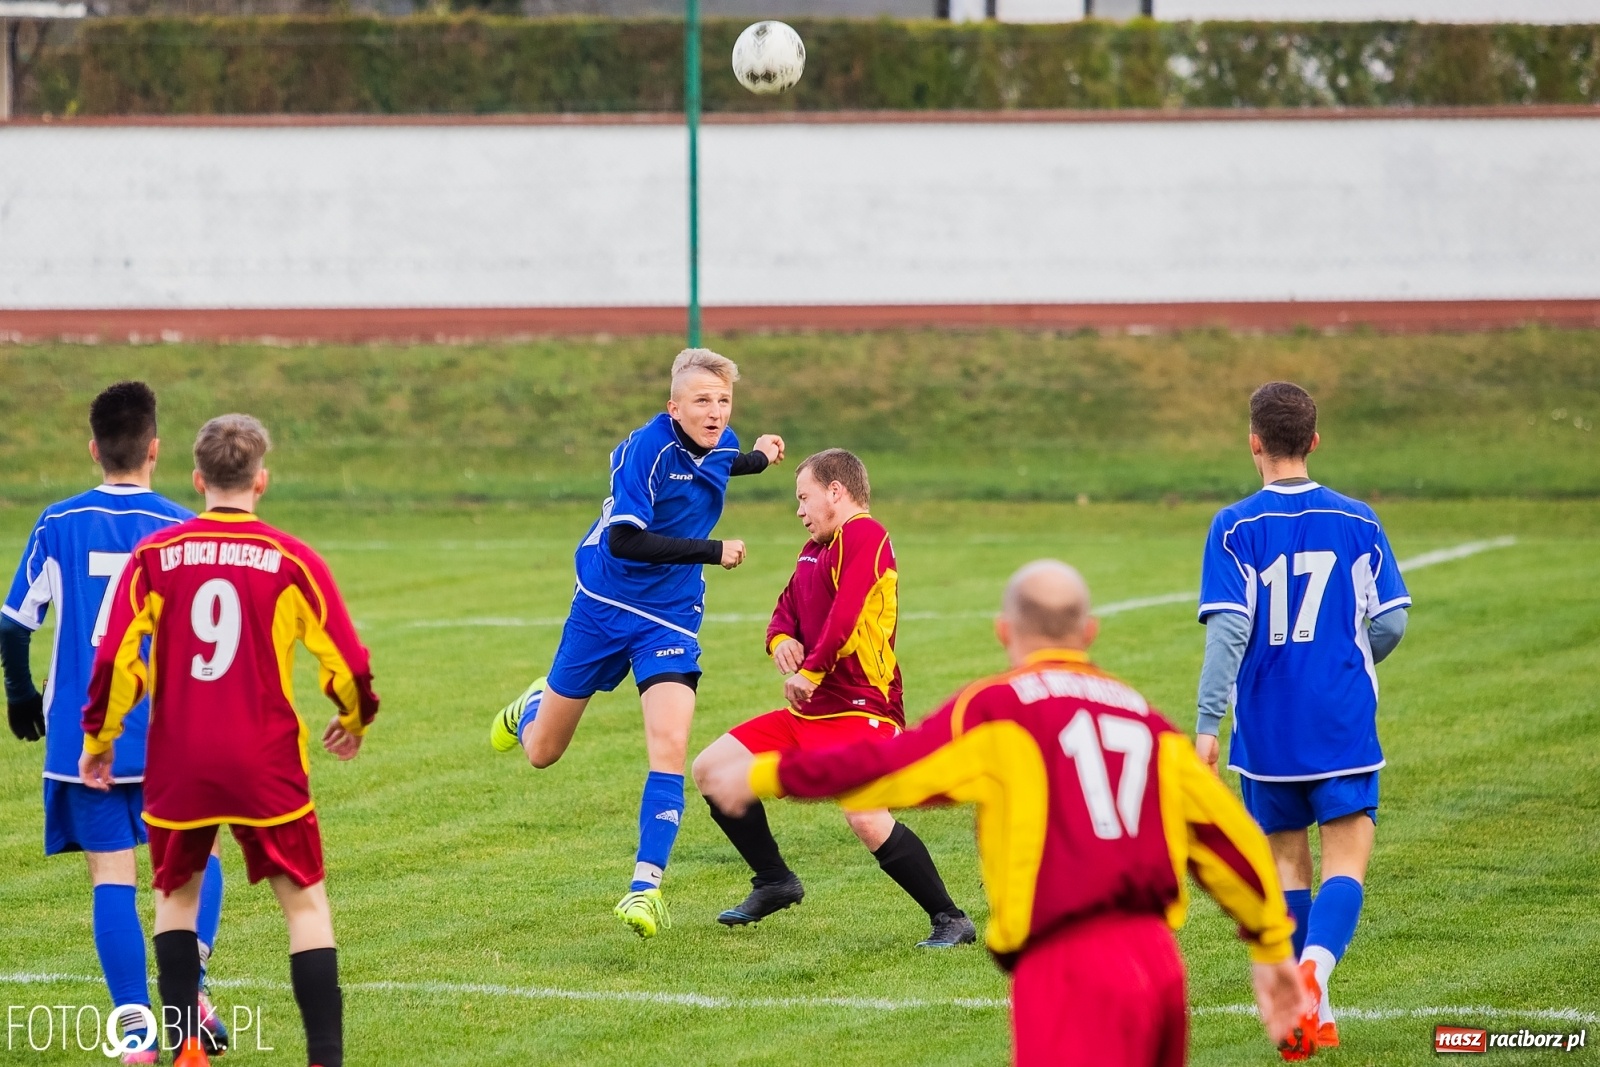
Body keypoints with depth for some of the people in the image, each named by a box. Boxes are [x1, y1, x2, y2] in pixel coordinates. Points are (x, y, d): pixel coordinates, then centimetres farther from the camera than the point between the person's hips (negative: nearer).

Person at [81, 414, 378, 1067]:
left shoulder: (155, 555, -2)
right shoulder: (291, 560, -4)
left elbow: (116, 658, -4)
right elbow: (347, 663, -2)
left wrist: (98, 737, 11)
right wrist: (354, 721, 19)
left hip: (178, 765, 2)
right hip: (266, 765, -2)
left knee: (177, 895, 21)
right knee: (305, 902, 5)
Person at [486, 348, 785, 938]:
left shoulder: (721, 446, -2)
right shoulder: (647, 447, -23)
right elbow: (624, 541, -30)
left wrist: (758, 459, 23)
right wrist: (712, 551, -30)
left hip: (669, 618, 3)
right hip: (604, 606, -3)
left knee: (670, 747, -19)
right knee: (542, 753, 12)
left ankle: (646, 885, -15)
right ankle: (534, 706, 50)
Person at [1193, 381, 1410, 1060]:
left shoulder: (1234, 528, -5)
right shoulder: (1357, 522, 0)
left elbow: (1226, 630, -13)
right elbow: (1390, 622, 0)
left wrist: (1207, 725, -14)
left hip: (1266, 728, 0)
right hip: (1343, 724, 0)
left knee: (1286, 862, 14)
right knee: (1346, 862, -3)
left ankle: (1308, 1012, 16)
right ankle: (1314, 966, -30)